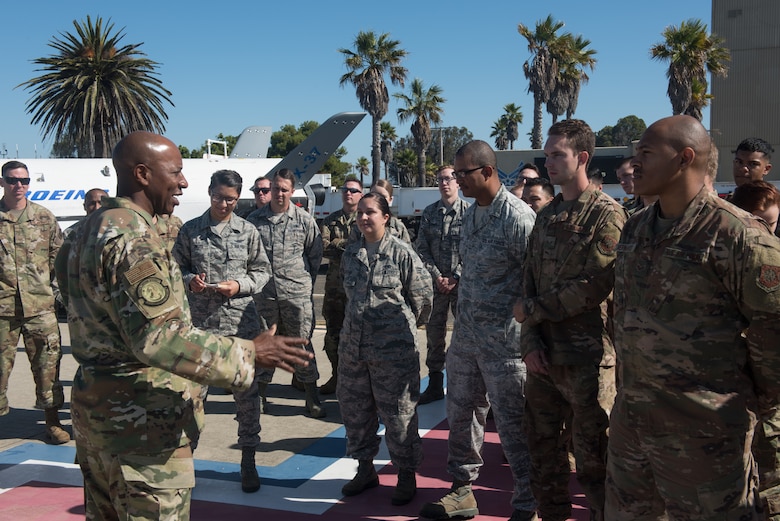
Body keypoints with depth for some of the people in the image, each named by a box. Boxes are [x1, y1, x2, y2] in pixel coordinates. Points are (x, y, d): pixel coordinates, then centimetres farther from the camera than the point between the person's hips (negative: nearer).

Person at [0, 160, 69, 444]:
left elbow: (58, 257, 12)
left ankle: (52, 422, 15)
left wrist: (57, 288, 5)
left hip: (40, 305, 1)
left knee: (48, 362, 4)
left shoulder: (44, 217, 8)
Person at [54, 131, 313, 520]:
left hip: (95, 405, 10)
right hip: (140, 419, -10)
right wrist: (249, 354, -24)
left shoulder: (96, 226, 11)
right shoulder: (132, 237, -21)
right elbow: (157, 338, -29)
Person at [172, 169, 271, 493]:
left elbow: (262, 271, 7)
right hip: (200, 322, 0)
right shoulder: (190, 230, 4)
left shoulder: (248, 232, 4)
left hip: (241, 322, 0)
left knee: (246, 392, 6)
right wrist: (189, 281, -12)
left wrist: (240, 285, -10)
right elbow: (177, 269, 8)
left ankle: (248, 461, 19)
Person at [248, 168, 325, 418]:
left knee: (302, 343, 3)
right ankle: (260, 394, 23)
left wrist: (306, 281, 7)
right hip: (264, 294, 1)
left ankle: (312, 397, 13)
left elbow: (316, 254, 9)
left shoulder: (304, 220, 1)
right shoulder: (254, 219, 4)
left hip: (297, 293, -1)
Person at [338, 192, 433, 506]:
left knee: (398, 412, 2)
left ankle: (406, 476, 19)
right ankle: (365, 469, 32)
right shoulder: (351, 254, 9)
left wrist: (404, 325, 8)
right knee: (355, 409, 14)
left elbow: (423, 297, -2)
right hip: (353, 346, 6)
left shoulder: (402, 253, -9)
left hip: (394, 349, -6)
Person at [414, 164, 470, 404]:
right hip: (436, 282, 3)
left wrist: (455, 278, -11)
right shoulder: (429, 212, 7)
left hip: (462, 283, -3)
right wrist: (437, 276, -5)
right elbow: (421, 249, 5)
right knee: (434, 332, 7)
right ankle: (435, 384, 17)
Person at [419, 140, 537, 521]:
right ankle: (462, 490, 32)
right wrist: (463, 321, 18)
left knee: (513, 425, 2)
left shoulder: (518, 217, -16)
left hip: (504, 341, -8)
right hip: (465, 334, 8)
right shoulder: (470, 214, 10)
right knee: (461, 414, 16)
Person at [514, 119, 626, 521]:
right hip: (543, 352, 7)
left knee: (591, 451, 2)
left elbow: (594, 287, -17)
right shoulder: (546, 216, 13)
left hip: (584, 355, -7)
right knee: (542, 443, 15)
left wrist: (532, 310, -10)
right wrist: (530, 340, -3)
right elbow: (529, 281, 9)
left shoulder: (606, 215, -9)